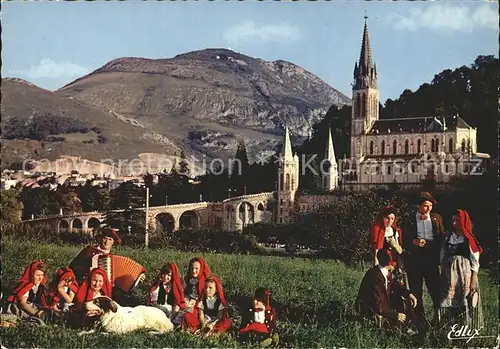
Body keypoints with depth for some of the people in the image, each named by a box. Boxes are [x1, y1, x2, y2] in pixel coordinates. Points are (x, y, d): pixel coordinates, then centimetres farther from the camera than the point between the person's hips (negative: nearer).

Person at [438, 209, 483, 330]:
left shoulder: (469, 240, -1)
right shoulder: (448, 239, 10)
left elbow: (475, 261, -3)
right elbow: (443, 258, 12)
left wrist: (473, 280, -8)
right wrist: (444, 276, 5)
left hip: (466, 274, -3)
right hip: (450, 275, 3)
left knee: (466, 302, -1)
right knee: (450, 302, 1)